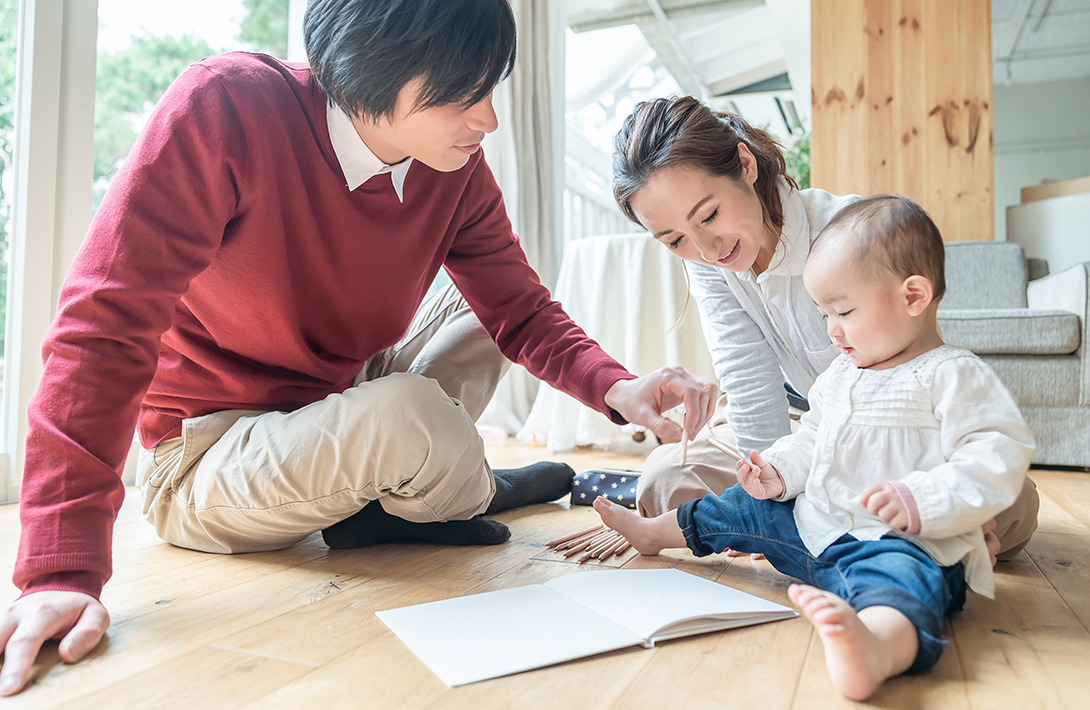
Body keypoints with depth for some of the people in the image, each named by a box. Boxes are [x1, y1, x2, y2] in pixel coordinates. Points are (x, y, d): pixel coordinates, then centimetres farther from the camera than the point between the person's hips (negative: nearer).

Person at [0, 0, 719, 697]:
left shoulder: (459, 172, -9)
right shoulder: (224, 107, -26)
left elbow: (521, 310, -4)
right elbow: (108, 320, -28)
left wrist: (616, 386, -25)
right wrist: (65, 569, -33)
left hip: (332, 417, 6)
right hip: (200, 457, -5)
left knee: (480, 311, 2)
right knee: (406, 414, -32)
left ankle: (378, 507, -4)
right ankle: (468, 497, 4)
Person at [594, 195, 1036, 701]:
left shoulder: (953, 376, -12)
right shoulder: (843, 373, 15)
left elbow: (999, 460, -19)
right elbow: (813, 437, 25)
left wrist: (919, 500, -32)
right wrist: (780, 470, 6)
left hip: (905, 543, -8)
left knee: (897, 578, -41)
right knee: (747, 507, 16)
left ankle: (876, 648, -74)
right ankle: (653, 531, 37)